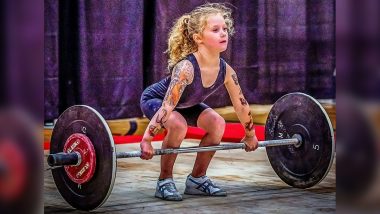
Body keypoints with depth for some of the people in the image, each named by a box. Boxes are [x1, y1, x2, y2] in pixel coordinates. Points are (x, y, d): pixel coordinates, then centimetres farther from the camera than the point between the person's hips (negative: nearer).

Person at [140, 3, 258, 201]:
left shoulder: (226, 71, -20)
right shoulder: (186, 68, -39)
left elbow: (241, 104, -5)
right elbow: (167, 107, -43)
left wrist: (250, 135, 6)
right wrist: (146, 140, -44)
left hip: (186, 104, 7)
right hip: (154, 99, -6)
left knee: (216, 123, -13)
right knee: (178, 124, -33)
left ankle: (197, 179, 4)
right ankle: (164, 181, -14)